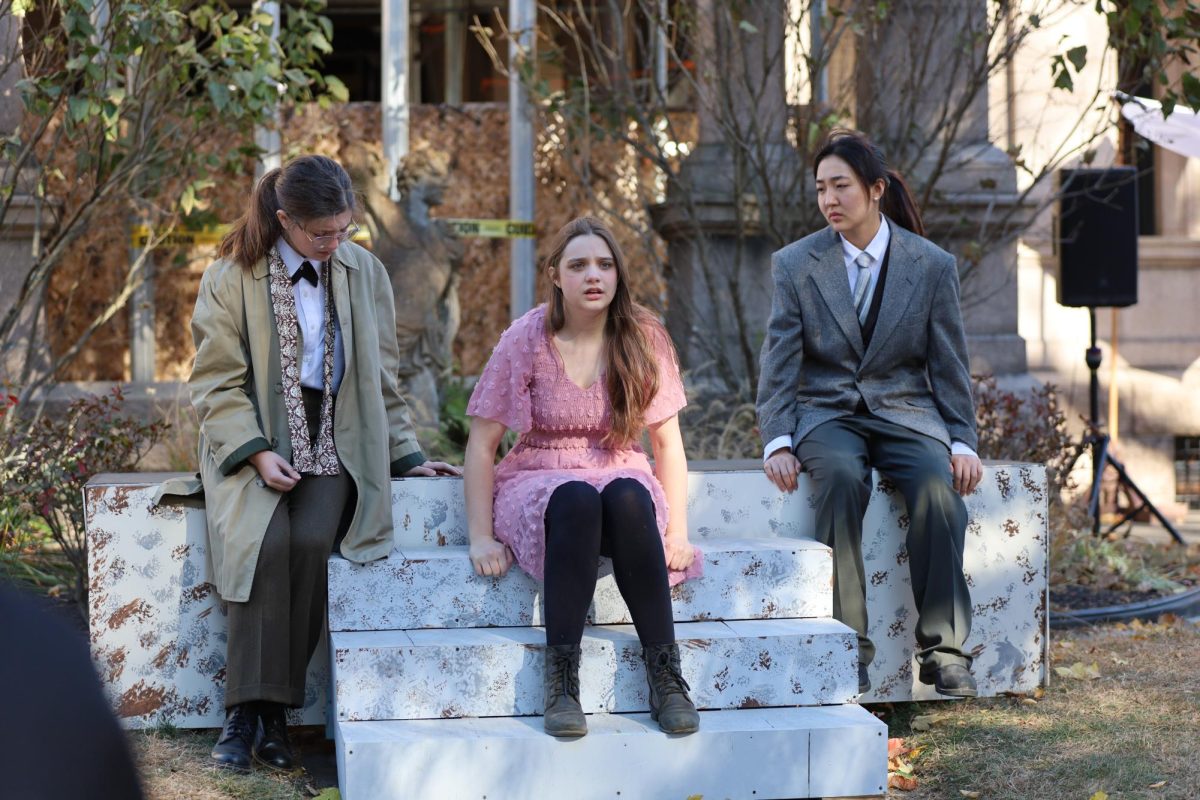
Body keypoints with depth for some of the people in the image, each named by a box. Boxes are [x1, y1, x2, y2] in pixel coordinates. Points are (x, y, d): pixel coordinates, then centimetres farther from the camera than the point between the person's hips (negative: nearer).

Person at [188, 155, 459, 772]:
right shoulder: (231, 278, 0)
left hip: (334, 445, 2)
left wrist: (407, 457, 11)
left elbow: (379, 379, 16)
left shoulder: (364, 273, 9)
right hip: (254, 443, -1)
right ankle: (247, 713, -25)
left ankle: (274, 716, -21)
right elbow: (216, 384, -2)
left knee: (311, 541, -28)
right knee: (267, 542, -31)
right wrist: (257, 452, -14)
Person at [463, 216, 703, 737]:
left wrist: (678, 531, -6)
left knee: (628, 498, -36)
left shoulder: (644, 340, 0)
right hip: (540, 483, -1)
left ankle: (666, 678, -35)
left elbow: (667, 441, 4)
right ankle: (560, 684, -38)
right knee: (576, 501, -38)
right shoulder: (525, 341, -5)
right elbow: (481, 444, -3)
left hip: (622, 479, 1)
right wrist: (481, 538, -10)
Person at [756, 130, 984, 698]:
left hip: (905, 412, 1)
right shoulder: (794, 264, 3)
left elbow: (949, 367, 7)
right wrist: (778, 441, -12)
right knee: (841, 477, -35)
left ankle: (943, 650, -25)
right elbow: (779, 364, 1)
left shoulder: (933, 266, 3)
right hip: (827, 413, 0)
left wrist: (962, 442, -5)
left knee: (937, 487, -31)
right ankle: (848, 645, -31)